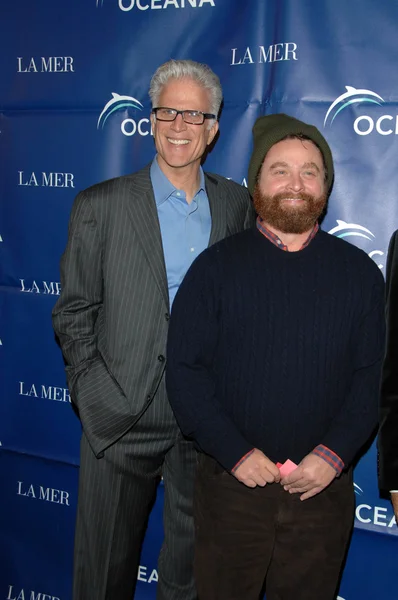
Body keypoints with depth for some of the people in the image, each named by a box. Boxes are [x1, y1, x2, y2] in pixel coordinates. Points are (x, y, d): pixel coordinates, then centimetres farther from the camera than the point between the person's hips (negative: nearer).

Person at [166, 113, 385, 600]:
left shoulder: (359, 272, 3)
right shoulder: (216, 267, -2)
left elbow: (371, 376, 2)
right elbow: (183, 370, -5)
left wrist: (334, 454, -10)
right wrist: (235, 452, -12)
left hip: (323, 486, 1)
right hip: (231, 483, -1)